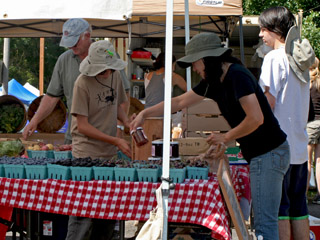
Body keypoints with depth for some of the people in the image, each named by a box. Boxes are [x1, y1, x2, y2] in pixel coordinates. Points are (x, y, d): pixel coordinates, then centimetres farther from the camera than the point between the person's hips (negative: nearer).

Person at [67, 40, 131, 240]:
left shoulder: (115, 76, 7)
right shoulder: (83, 83, -13)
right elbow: (83, 126, -13)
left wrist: (127, 122, 1)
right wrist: (116, 141, -18)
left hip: (110, 154, 7)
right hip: (87, 154, -7)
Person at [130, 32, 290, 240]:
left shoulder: (237, 76, -18)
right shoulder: (215, 81, 12)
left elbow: (256, 118, -26)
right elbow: (180, 102, 22)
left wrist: (226, 137, -12)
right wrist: (145, 114, 20)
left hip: (269, 154, -10)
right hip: (256, 154, 10)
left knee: (265, 222, -9)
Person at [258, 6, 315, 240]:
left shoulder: (275, 58, -11)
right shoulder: (300, 59, 13)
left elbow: (270, 101, -16)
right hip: (299, 145, 8)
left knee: (278, 207, -4)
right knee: (298, 207, 11)